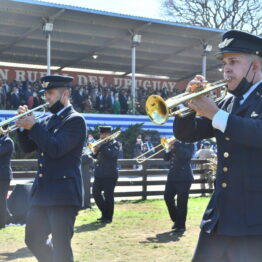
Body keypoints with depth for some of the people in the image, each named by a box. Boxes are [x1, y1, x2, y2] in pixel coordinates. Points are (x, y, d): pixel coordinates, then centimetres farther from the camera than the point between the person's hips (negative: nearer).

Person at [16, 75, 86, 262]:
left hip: (63, 194, -8)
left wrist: (33, 127, -17)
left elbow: (56, 149, -20)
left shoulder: (75, 120, -8)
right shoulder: (47, 121, 15)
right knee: (33, 240, 15)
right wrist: (24, 125, 0)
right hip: (42, 192, 8)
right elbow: (28, 147, 15)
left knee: (61, 247, -6)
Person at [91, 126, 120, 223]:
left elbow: (112, 154, -21)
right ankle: (104, 213, 21)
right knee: (96, 194, 5)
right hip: (99, 174, 7)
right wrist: (95, 151, -10)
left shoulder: (114, 144, -2)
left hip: (110, 175, -6)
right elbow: (95, 156, 11)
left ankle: (108, 217, 6)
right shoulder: (101, 143, 15)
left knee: (108, 195, -4)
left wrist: (101, 147, -21)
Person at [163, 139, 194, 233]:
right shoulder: (175, 143, 14)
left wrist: (176, 145, -17)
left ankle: (181, 225, 4)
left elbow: (185, 155, -21)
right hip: (172, 176, 6)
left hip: (184, 177, -6)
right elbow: (166, 158, 10)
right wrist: (169, 148, -5)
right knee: (168, 197, 3)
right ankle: (176, 220, 20)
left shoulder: (189, 145, -1)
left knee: (182, 201, -4)